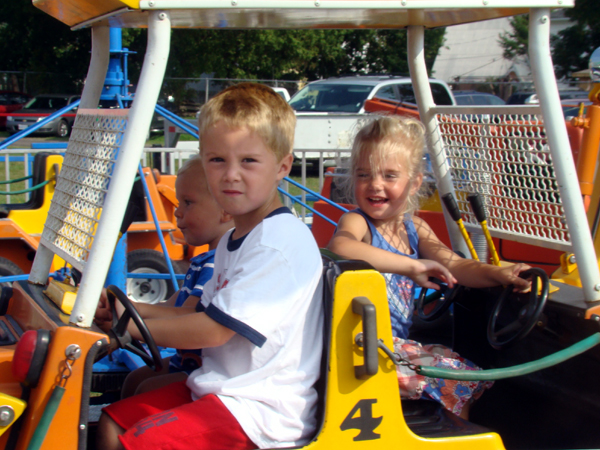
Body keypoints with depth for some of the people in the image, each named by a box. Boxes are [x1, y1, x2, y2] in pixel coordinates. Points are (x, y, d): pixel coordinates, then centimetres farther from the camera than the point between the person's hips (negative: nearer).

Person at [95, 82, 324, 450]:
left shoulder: (281, 241, -20)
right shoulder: (233, 240, 15)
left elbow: (215, 329, -21)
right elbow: (205, 312, 20)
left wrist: (130, 326, -10)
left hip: (264, 410, -10)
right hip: (222, 389, 10)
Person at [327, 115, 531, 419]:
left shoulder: (415, 228, 12)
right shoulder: (356, 222, -12)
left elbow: (453, 265, 5)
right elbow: (339, 246, -37)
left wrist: (496, 274, -15)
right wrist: (412, 265, -39)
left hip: (399, 342, 8)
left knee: (470, 378, 9)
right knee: (450, 381, -20)